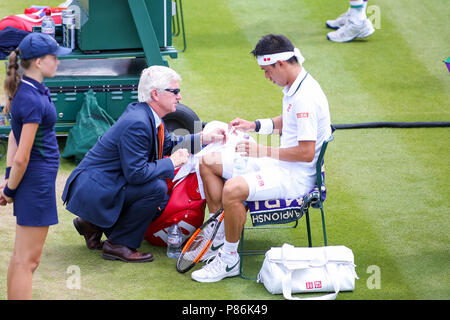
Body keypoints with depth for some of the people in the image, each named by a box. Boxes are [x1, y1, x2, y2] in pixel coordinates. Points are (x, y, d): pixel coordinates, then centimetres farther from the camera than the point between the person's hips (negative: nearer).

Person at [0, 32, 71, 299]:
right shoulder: (33, 100, -22)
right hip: (37, 180, -10)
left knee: (22, 256, 18)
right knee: (27, 260, -3)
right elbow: (22, 157, -22)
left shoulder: (27, 90, 7)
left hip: (36, 181, 10)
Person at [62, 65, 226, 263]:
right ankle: (118, 245, -9)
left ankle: (94, 224, 16)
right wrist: (172, 162, -14)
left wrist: (205, 139, 14)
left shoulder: (146, 115, 6)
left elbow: (168, 143, 24)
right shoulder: (137, 124, -24)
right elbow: (136, 173, -26)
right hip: (90, 190, -10)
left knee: (161, 205, 12)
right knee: (157, 188, -22)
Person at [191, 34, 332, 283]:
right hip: (279, 163, 11)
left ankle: (230, 260, -18)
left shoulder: (306, 97, -24)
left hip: (297, 176, -11)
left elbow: (306, 152, -27)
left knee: (233, 189, -34)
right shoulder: (293, 87, 7)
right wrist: (254, 126, 14)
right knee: (208, 162, 11)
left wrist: (263, 151, -20)